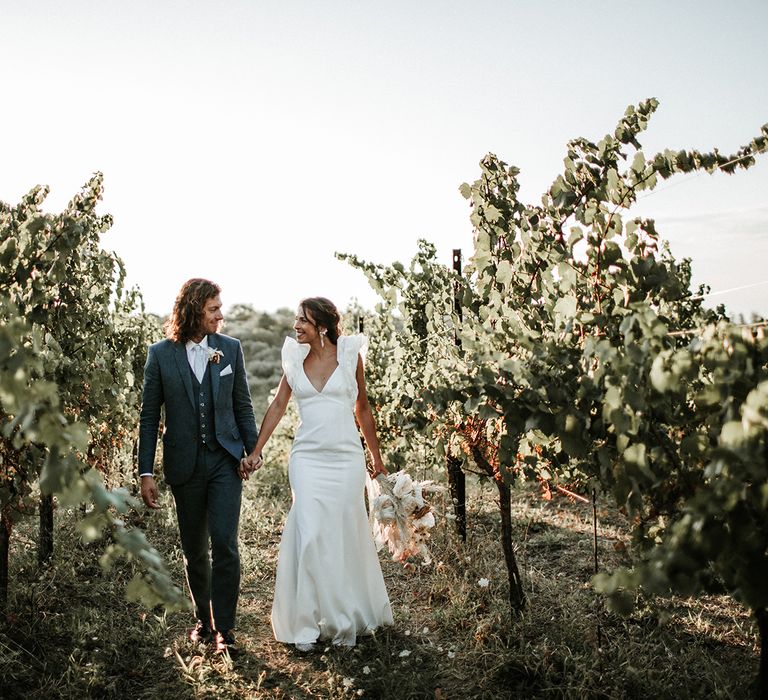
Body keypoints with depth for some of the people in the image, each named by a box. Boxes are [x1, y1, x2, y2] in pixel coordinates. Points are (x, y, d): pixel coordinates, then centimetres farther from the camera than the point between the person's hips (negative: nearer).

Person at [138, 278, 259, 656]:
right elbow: (149, 416, 0)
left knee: (225, 544, -9)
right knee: (194, 549, 12)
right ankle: (203, 617, 31)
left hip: (225, 461, 0)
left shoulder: (230, 348, 2)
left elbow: (242, 405, 9)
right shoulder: (161, 354, -3)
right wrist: (146, 472, -3)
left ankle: (224, 628, 0)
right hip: (184, 465, 0)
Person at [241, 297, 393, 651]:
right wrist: (255, 452, 2)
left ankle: (348, 620, 24)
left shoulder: (349, 354, -1)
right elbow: (278, 406, 8)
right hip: (307, 458, 1)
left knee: (345, 536, 6)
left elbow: (362, 408, 8)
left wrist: (376, 457, 13)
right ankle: (308, 622, 4)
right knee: (308, 535, -7)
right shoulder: (294, 357, 4)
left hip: (346, 458, -1)